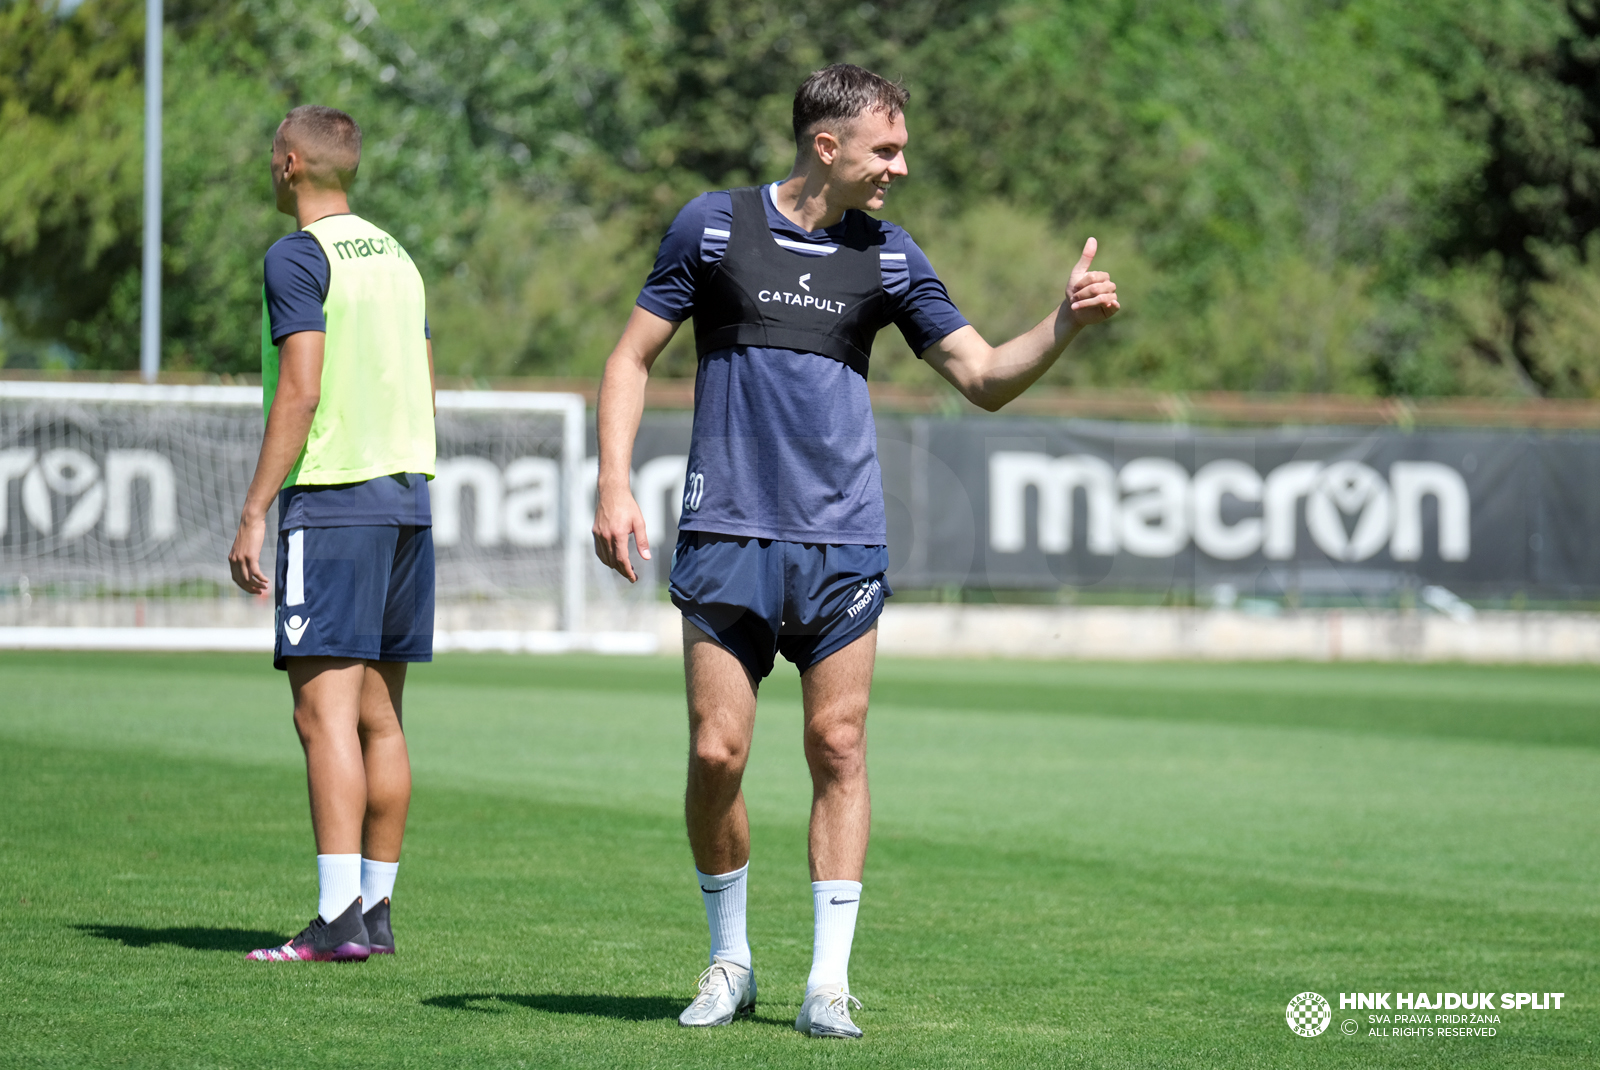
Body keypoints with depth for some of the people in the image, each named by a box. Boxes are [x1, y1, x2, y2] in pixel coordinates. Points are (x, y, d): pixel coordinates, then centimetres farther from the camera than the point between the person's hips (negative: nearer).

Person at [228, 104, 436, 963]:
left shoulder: (298, 259, -8)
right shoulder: (395, 257, 16)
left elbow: (300, 391, -15)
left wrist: (254, 514, -13)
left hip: (331, 501, -8)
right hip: (406, 496, 8)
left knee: (325, 712, -11)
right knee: (378, 716, 12)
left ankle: (338, 918, -18)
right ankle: (376, 910, 15)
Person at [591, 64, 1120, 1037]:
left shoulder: (889, 257, 7)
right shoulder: (713, 226, 2)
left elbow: (984, 378, 8)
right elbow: (633, 357, 6)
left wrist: (1067, 322, -9)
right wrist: (615, 487, -5)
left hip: (843, 542, 2)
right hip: (726, 535, -2)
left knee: (839, 748, -3)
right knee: (716, 752, -4)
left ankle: (829, 980, 3)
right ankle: (731, 962, 15)